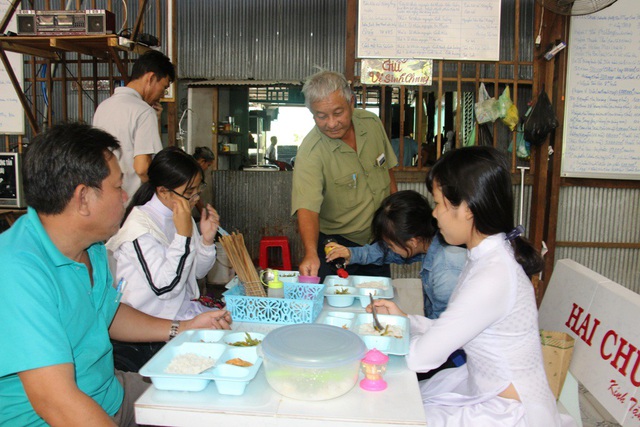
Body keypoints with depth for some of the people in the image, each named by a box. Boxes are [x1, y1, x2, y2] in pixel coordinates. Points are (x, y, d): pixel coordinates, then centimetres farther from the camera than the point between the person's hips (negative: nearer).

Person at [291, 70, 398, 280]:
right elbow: (307, 208, -36)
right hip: (337, 244, -5)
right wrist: (311, 253, -50)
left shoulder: (372, 123, -8)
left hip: (378, 240, 5)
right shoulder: (310, 152, -26)